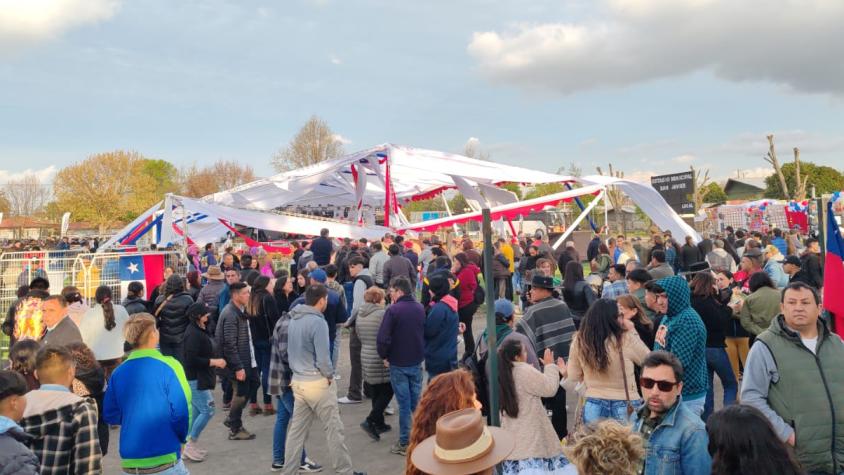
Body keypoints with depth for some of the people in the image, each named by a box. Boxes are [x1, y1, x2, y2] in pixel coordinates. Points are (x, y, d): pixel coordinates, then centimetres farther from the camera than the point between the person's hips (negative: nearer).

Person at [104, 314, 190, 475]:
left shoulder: (118, 373, -1)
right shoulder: (168, 366, -12)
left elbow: (110, 416, 6)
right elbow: (181, 411, -14)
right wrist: (181, 439, 4)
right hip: (165, 460, -4)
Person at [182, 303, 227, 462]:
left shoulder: (199, 331, 10)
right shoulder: (193, 334, -21)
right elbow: (192, 360, -24)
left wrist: (214, 361, 8)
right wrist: (214, 362, -20)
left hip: (197, 378, 10)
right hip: (196, 379, -10)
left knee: (196, 411, 15)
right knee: (207, 410, -7)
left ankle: (189, 445, 23)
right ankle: (189, 445, 3)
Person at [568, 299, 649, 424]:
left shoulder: (579, 341, -6)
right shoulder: (626, 340, -17)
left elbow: (574, 377, 3)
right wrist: (632, 331, 2)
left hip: (593, 407, 3)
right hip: (625, 407, -3)